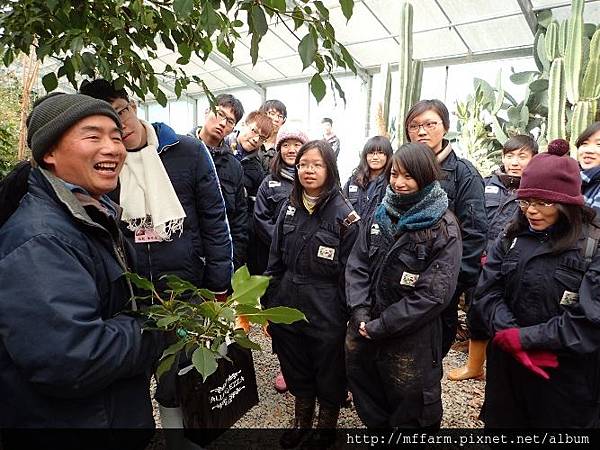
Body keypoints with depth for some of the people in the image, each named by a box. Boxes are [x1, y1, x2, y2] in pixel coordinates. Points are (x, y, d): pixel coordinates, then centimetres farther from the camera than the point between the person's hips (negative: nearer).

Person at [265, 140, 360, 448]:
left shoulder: (343, 214, -12)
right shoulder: (289, 208, 2)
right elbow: (275, 262, 6)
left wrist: (350, 318, -10)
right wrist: (267, 307, 6)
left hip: (327, 314, -4)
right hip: (288, 307, 5)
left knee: (329, 377, 16)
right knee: (296, 373, 21)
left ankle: (327, 425, 42)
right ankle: (301, 420, 46)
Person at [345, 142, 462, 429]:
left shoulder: (444, 228, -12)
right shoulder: (381, 214, 2)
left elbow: (434, 293, -18)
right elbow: (356, 265, 1)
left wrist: (379, 326, -17)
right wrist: (360, 313, -12)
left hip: (410, 340, -4)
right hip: (363, 331, 5)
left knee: (410, 416, 15)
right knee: (369, 408, 23)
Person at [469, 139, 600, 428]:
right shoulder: (511, 238, 2)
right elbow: (487, 293, -4)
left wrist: (523, 337, -18)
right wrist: (509, 336, -18)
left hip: (568, 376, -3)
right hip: (508, 366, 4)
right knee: (502, 422, 19)